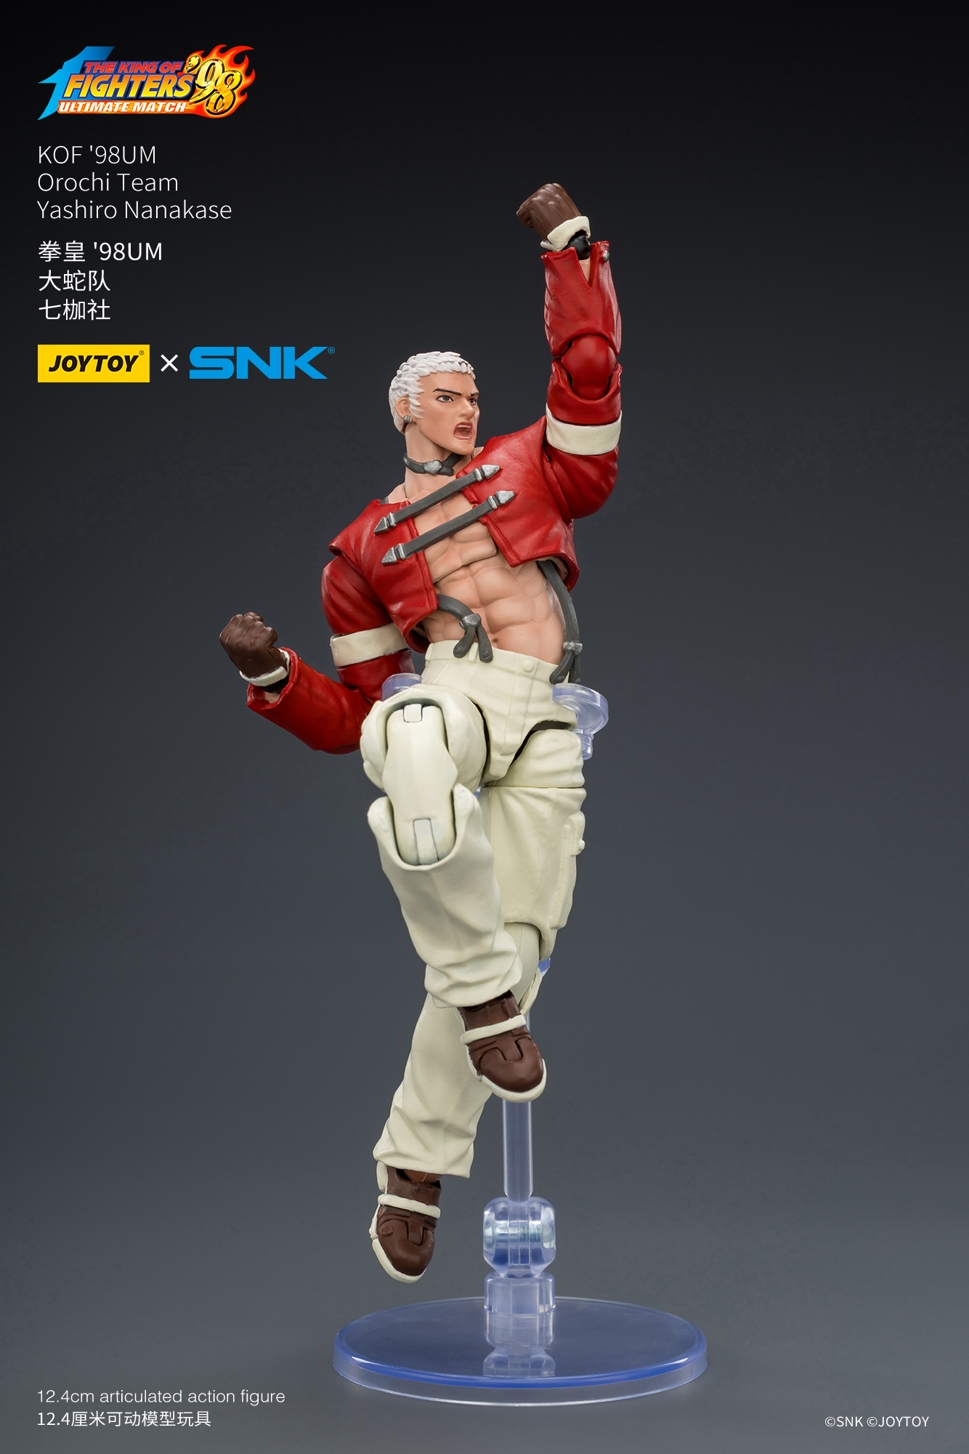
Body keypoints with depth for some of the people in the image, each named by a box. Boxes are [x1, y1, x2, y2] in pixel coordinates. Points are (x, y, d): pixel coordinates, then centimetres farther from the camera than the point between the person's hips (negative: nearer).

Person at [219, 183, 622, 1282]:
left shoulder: (526, 466, 26)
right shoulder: (363, 544, 23)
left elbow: (588, 368, 20)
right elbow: (349, 715, 21)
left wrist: (569, 245, 22)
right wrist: (270, 675, 5)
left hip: (542, 723, 2)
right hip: (441, 693, -1)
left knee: (513, 946, -10)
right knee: (414, 752, -43)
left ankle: (414, 1168, 5)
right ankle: (483, 1000, -27)